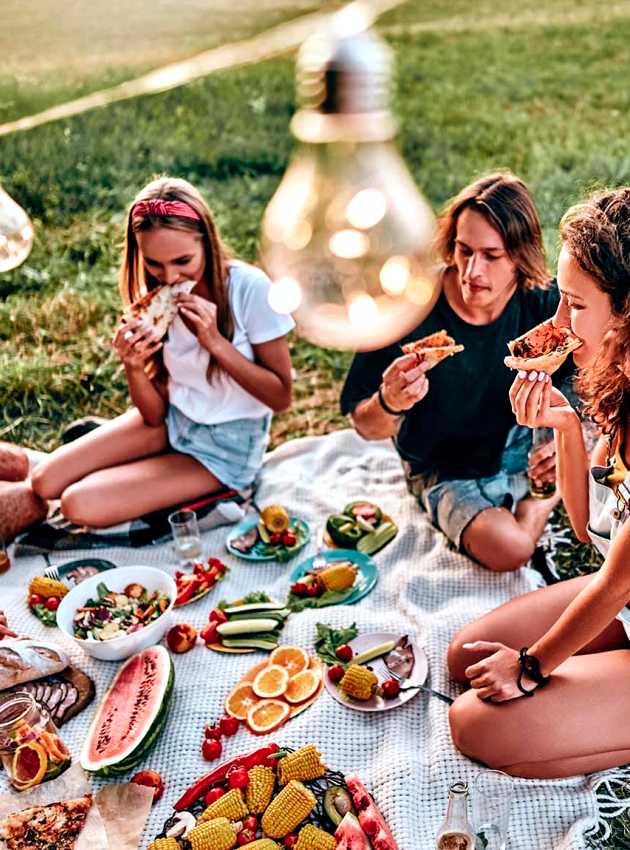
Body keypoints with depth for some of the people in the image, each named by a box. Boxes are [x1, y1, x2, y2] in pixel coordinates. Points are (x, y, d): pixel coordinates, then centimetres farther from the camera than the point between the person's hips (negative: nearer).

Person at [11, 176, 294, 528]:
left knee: (80, 504, -16)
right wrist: (133, 366, -25)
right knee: (45, 481, -6)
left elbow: (282, 398, -17)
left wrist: (215, 341, -27)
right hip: (172, 420, 5)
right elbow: (155, 415, -4)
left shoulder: (249, 287, -21)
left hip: (228, 445, -5)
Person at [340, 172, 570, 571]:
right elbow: (366, 426, -17)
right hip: (448, 473, -3)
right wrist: (389, 404, -40)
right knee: (509, 549, -26)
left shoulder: (544, 303, -16)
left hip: (526, 448, 4)